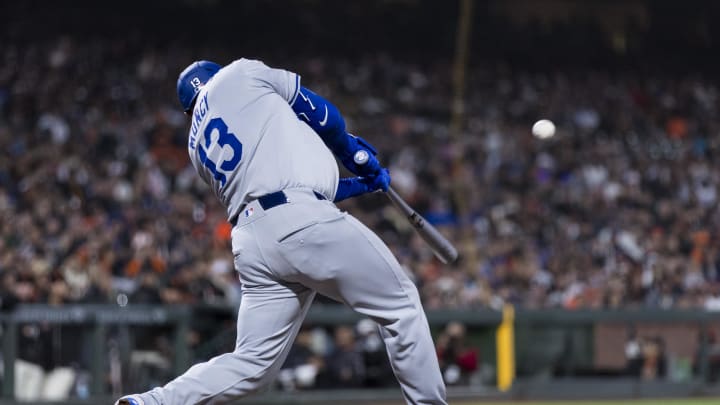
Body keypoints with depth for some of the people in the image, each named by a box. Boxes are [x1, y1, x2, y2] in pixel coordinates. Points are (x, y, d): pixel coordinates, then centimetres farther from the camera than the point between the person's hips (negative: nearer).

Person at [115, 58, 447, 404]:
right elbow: (322, 116, 13)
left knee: (253, 363, 7)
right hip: (302, 223, -6)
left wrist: (362, 184, 32)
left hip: (250, 241, 6)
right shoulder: (240, 74, 12)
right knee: (400, 303, 8)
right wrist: (355, 154, 31)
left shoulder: (198, 147, 28)